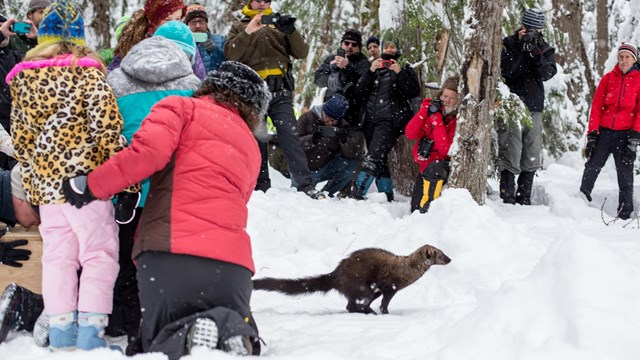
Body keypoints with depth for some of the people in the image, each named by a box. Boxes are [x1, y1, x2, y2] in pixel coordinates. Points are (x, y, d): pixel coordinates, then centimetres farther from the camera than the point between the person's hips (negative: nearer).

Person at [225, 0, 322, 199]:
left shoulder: (278, 24, 16)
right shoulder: (240, 27, 15)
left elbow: (301, 52, 7)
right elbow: (230, 54, -3)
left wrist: (291, 31, -11)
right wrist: (249, 31, -14)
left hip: (280, 91, -1)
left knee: (289, 135, -11)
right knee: (257, 138, 3)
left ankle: (305, 185, -16)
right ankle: (261, 186, 11)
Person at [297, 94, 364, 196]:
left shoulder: (343, 126, -7)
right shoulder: (308, 118, -10)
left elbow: (352, 153, -15)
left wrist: (345, 140, -35)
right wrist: (311, 139, -33)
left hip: (325, 170, 2)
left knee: (353, 163, -24)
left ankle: (326, 193, -11)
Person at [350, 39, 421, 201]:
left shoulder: (406, 70, 12)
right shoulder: (374, 69, 21)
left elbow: (414, 92, -4)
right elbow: (359, 93, 7)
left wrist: (399, 72, -12)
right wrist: (371, 72, -4)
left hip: (389, 120, -5)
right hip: (370, 119, 5)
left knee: (373, 157, -19)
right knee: (380, 160, 5)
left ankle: (357, 194, -26)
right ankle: (387, 197, 12)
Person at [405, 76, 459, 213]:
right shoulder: (430, 108, -1)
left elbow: (446, 150, -25)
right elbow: (410, 134, -10)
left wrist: (436, 120, -26)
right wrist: (425, 111, -20)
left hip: (445, 165, -5)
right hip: (426, 164, 5)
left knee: (434, 168, -39)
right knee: (415, 205, 1)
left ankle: (426, 209, -35)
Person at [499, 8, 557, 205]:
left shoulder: (545, 49, 11)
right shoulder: (509, 44, 1)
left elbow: (547, 74, -5)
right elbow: (505, 70, -13)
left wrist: (536, 53, -18)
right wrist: (521, 48, -18)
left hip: (534, 109, 4)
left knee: (532, 156, 6)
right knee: (510, 153, -11)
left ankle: (524, 198, 15)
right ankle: (507, 198, -8)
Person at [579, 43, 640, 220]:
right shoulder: (608, 78, 8)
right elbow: (596, 106, 6)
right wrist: (592, 135, -1)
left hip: (625, 133, -2)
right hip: (604, 131, 2)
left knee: (625, 174, 0)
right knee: (592, 167, -2)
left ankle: (625, 213, 5)